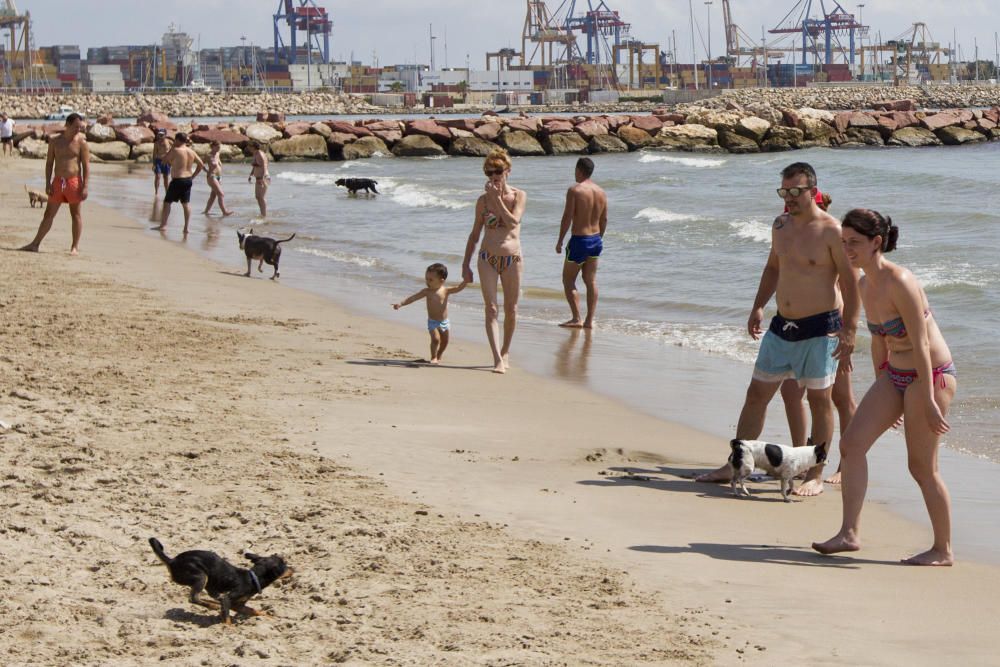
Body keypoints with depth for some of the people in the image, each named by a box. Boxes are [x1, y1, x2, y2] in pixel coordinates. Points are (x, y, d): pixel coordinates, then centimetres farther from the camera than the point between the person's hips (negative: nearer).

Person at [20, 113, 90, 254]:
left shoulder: (81, 142, -3)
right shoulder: (55, 141, 5)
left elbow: (86, 166, -5)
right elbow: (49, 163, 7)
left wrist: (85, 187, -12)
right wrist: (48, 183, -1)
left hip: (74, 181, -3)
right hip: (57, 182, 3)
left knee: (76, 215, 3)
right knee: (48, 215, 7)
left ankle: (75, 247, 11)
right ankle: (35, 244, 11)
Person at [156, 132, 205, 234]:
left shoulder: (175, 150, -14)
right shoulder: (191, 152, 6)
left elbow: (164, 159, -2)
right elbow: (201, 165, 12)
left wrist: (172, 148, 5)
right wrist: (193, 176, 13)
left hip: (177, 180, -6)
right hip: (188, 180, 6)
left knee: (167, 202, 3)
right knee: (186, 203, 10)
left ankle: (163, 225, 3)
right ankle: (186, 227, 7)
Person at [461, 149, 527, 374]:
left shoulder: (519, 196, 0)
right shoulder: (483, 200, 4)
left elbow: (512, 222, -17)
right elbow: (475, 234, 10)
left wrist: (497, 198, -15)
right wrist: (466, 264, 8)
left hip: (512, 259, 0)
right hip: (487, 259, 0)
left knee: (510, 309, 8)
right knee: (491, 309, -10)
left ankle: (505, 351, 28)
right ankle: (497, 358, -17)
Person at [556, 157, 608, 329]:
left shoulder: (575, 190, -15)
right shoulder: (601, 192, 5)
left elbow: (567, 217, -16)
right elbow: (604, 220, 11)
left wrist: (560, 241, -8)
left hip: (579, 240, -6)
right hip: (596, 240, 6)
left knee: (568, 280, 5)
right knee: (591, 281, 12)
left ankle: (576, 318, -1)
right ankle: (590, 320, 11)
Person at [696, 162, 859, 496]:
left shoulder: (831, 232, -13)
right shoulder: (780, 225, 8)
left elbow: (851, 284, -12)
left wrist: (848, 332, -16)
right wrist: (758, 306, 15)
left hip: (820, 328, -7)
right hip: (782, 327, 7)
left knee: (819, 399, 2)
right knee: (757, 393, 9)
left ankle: (815, 475, 11)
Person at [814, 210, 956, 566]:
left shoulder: (900, 283, -22)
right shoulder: (865, 286, 5)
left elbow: (920, 344, -23)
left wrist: (928, 401, -24)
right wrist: (880, 389, 21)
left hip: (931, 376, -9)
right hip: (895, 375, 9)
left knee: (921, 466, -2)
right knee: (851, 444, -1)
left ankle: (943, 550, 13)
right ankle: (850, 533, 3)